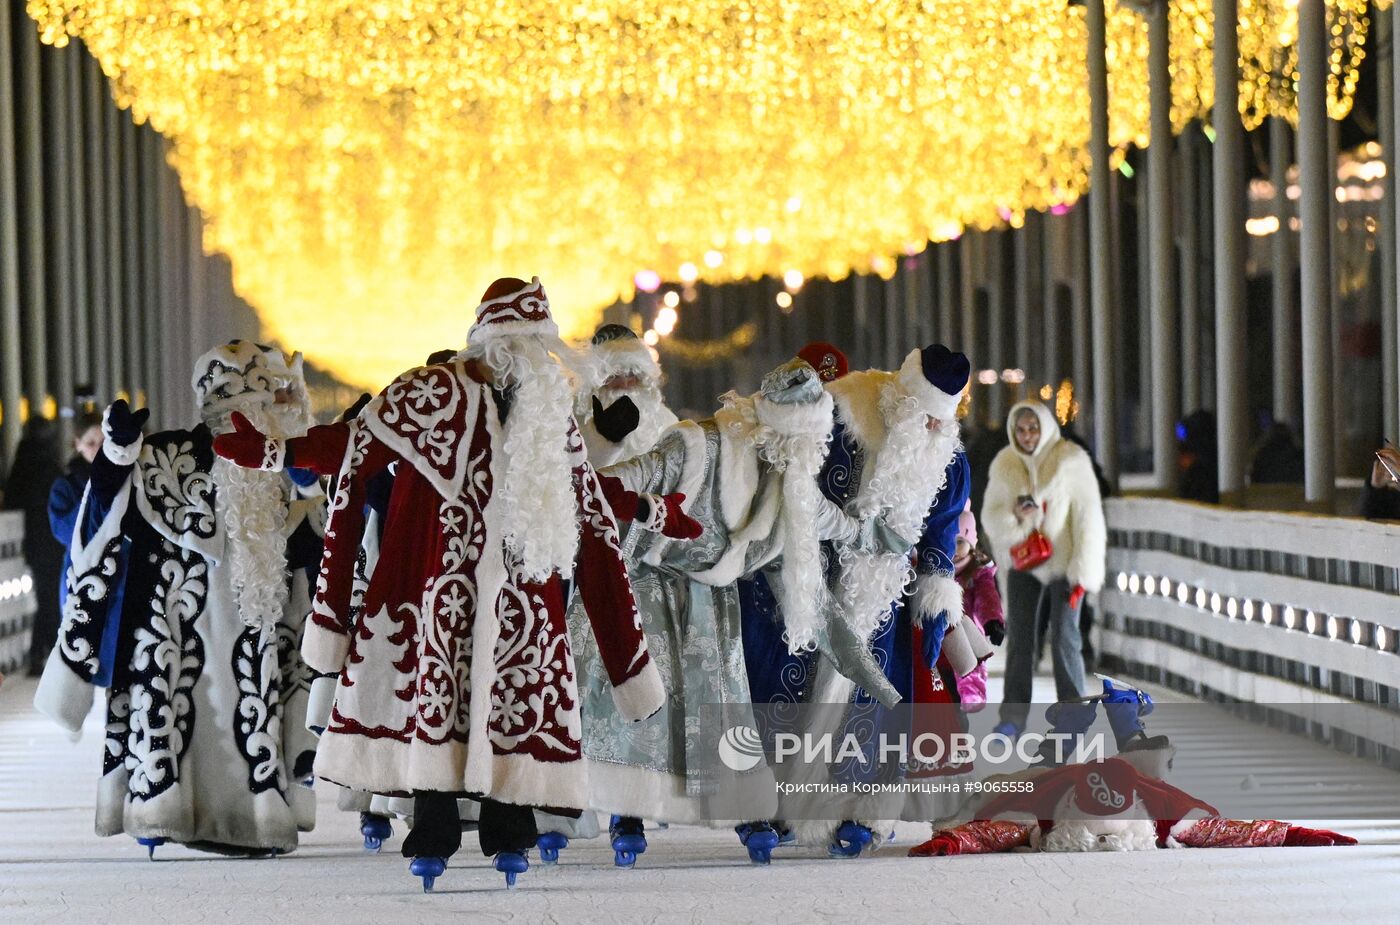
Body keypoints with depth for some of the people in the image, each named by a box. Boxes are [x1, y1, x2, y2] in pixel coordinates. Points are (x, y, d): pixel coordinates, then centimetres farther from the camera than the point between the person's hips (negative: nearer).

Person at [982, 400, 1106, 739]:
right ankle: (1013, 717, 9)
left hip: (1064, 564, -3)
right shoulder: (1004, 465, 1)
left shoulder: (1071, 460, -10)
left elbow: (1088, 517, -11)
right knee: (1019, 638, 2)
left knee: (1064, 639, -5)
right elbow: (990, 517, 3)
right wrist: (1013, 517, -21)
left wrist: (1084, 571, -16)